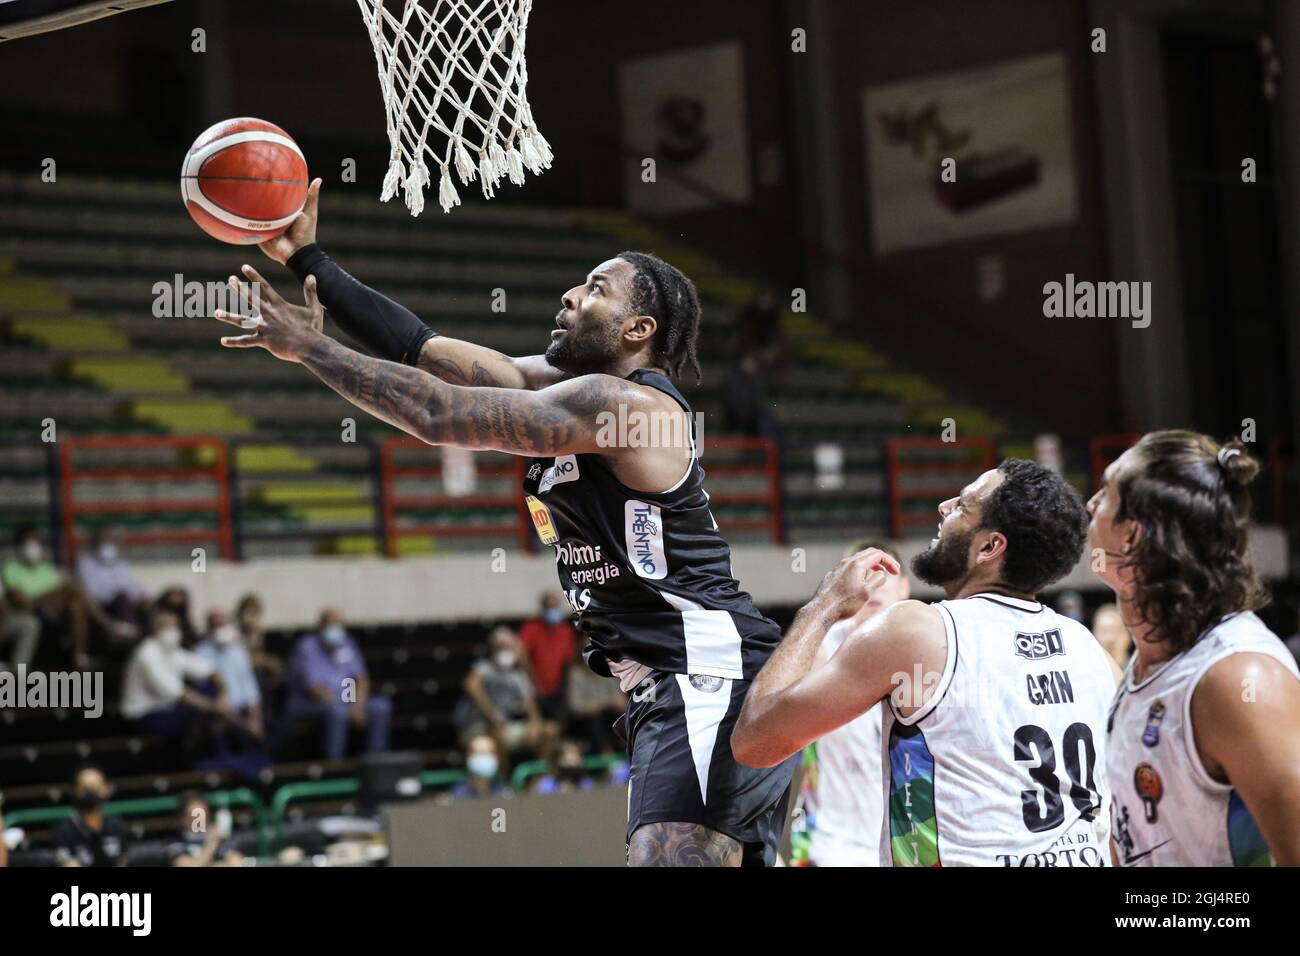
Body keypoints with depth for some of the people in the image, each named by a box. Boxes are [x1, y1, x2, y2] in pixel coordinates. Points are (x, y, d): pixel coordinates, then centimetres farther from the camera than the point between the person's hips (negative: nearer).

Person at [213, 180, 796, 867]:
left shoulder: (623, 401, -13)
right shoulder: (565, 382, 16)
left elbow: (439, 415, -17)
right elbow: (427, 350, 13)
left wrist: (309, 349, -8)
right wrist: (308, 260, 11)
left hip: (710, 676, -11)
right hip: (672, 688, 11)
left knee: (666, 857, -24)